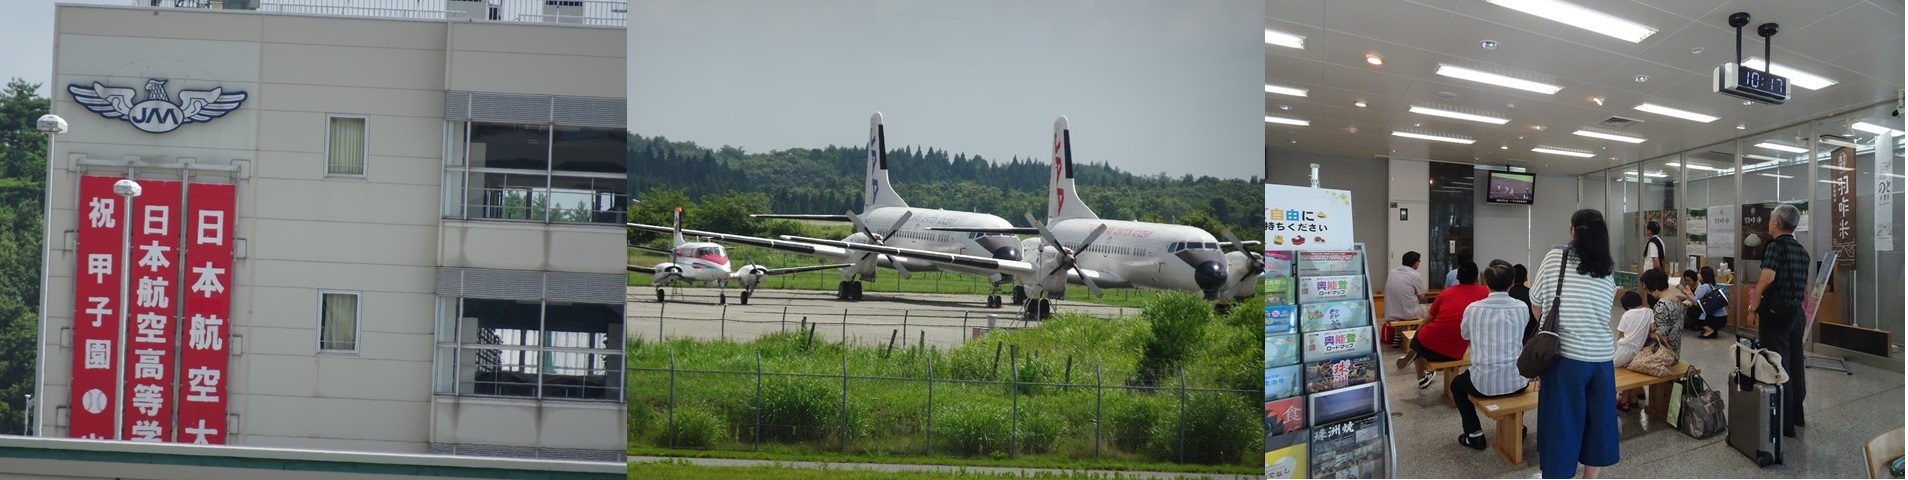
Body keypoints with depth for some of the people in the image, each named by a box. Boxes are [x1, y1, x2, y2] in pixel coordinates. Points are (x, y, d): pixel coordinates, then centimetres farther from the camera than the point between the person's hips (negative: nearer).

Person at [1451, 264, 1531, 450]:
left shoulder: (1473, 309, -8)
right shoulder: (1522, 308, -4)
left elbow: (1465, 335, 13)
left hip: (1484, 383, -2)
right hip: (1516, 382, 2)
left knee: (1457, 384, 31)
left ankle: (1475, 434, 22)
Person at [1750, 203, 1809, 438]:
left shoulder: (1775, 247, -14)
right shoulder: (1801, 249, 10)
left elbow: (1767, 278, -25)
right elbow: (1805, 283, 18)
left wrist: (1753, 308, -17)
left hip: (1776, 312, -8)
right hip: (1797, 311, 8)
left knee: (1778, 365, -4)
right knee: (1795, 362, 17)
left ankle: (1784, 423, -2)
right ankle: (1796, 414, 28)